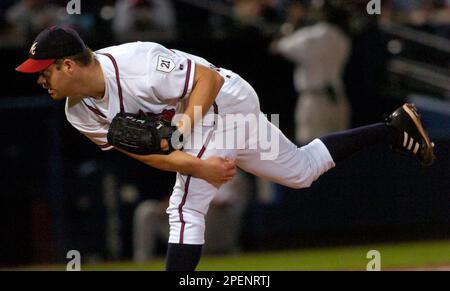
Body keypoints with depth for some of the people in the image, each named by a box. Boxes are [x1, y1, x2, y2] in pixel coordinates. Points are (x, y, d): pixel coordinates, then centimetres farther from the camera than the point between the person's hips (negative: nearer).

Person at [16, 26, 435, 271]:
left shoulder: (133, 66, -33)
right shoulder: (80, 114, -7)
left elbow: (210, 78, -26)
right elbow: (144, 152, -11)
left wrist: (182, 126, -36)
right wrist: (197, 166, -26)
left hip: (224, 102, -9)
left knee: (186, 209, -18)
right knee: (302, 170, 21)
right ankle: (393, 129, 32)